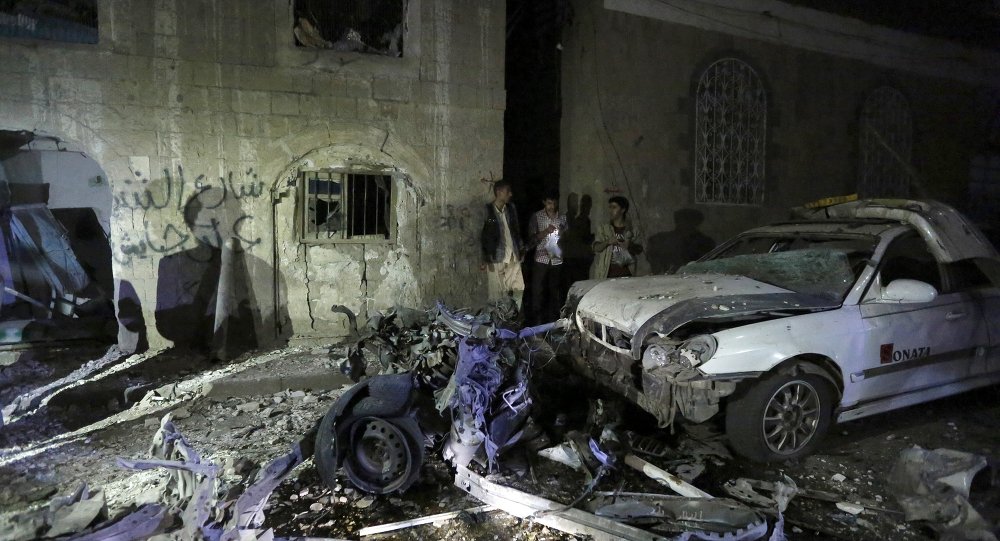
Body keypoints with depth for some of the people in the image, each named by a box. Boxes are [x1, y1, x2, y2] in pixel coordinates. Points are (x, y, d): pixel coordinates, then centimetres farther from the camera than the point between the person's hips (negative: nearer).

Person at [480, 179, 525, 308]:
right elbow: (482, 236, -8)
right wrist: (485, 260, -10)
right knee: (497, 294, 0)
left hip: (513, 257, 5)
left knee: (519, 289, 4)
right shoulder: (487, 211, -8)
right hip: (496, 259, -5)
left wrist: (521, 249, 10)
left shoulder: (511, 208, 9)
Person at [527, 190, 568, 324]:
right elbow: (531, 239, -7)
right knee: (538, 291, 0)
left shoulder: (563, 218, 6)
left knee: (555, 291, 9)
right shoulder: (536, 217, -3)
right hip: (541, 259, -2)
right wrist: (545, 231, -21)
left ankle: (553, 319, 22)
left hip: (557, 260, 3)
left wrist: (563, 234, -9)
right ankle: (537, 320, 11)